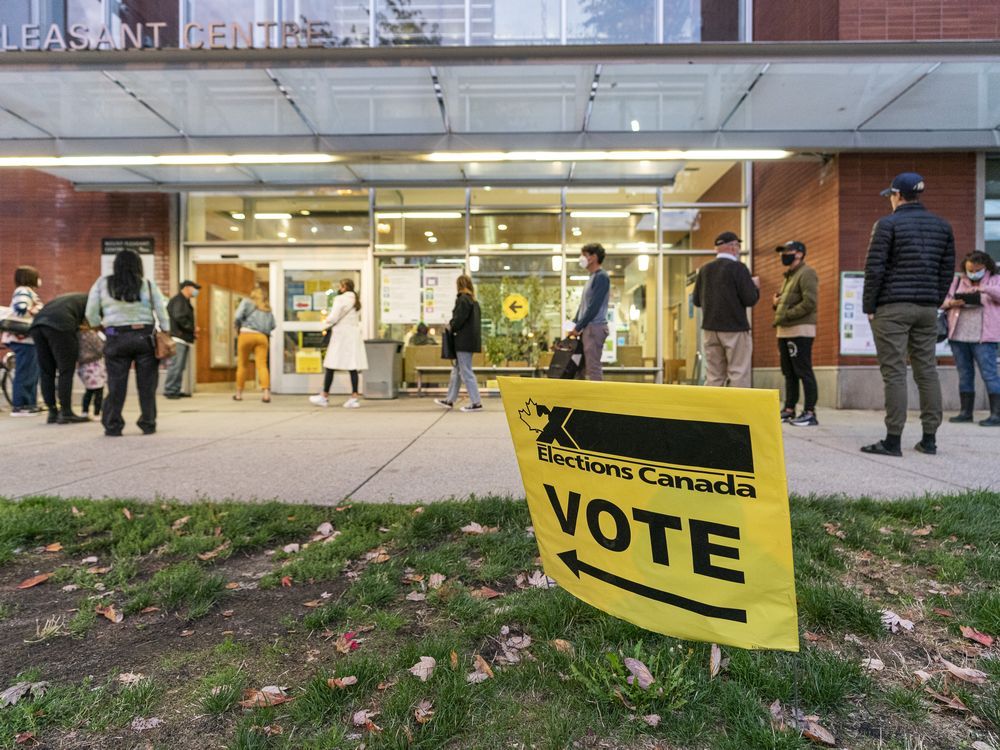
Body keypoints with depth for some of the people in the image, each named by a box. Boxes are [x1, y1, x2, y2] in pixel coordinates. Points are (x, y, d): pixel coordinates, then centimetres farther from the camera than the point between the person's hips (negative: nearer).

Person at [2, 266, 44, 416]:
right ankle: (19, 406, -4)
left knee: (31, 373, 14)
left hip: (26, 338, 11)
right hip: (24, 337, -11)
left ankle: (29, 404, 20)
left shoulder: (27, 292, 23)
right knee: (25, 372, -8)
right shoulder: (23, 291, -9)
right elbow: (21, 309, -24)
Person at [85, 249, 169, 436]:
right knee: (147, 384, 6)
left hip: (117, 338, 1)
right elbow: (162, 313, 0)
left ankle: (113, 426, 10)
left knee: (116, 385, 6)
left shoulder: (102, 283, 5)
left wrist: (98, 327, 21)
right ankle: (148, 424, 10)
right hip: (145, 337, 0)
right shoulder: (148, 285, 4)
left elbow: (91, 313, 5)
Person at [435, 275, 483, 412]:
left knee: (466, 372, -4)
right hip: (471, 340, 10)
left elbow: (458, 319, -18)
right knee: (456, 370, 16)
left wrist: (450, 330, -1)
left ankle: (476, 403, -2)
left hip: (463, 341, -10)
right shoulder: (474, 301, 14)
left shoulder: (462, 299, -13)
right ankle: (449, 400, 24)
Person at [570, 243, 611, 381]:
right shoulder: (592, 277, 19)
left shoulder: (601, 276, -10)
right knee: (579, 367, 10)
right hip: (587, 328, 9)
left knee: (593, 368, -8)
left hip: (595, 328, -9)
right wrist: (573, 323, 12)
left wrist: (578, 327, -12)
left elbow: (594, 306, -16)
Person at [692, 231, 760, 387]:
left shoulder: (704, 269, 7)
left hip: (710, 328, 5)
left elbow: (696, 301, 11)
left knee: (713, 377, 8)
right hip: (735, 328, -5)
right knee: (738, 375, 0)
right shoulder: (738, 267, -9)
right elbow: (750, 300, -12)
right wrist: (755, 286, 7)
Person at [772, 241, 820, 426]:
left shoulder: (806, 273, -6)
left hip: (800, 331, -9)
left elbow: (809, 303, -17)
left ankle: (810, 413, -4)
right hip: (785, 331, 9)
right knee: (789, 373, 11)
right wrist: (776, 303, 7)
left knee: (804, 372, -7)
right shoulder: (788, 276, 22)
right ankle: (789, 409, 17)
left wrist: (785, 315, -16)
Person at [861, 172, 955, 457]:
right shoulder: (942, 225, 14)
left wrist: (869, 306, -4)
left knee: (894, 372, -6)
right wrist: (936, 302, 18)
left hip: (892, 307, -6)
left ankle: (893, 440, -5)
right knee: (927, 371, 9)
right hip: (927, 308, 6)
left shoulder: (888, 223, -4)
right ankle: (929, 438, 13)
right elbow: (947, 269, 13)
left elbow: (874, 268, -9)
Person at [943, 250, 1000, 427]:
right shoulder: (958, 281, 15)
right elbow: (944, 300, 13)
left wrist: (984, 289, -27)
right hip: (958, 335, 3)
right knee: (964, 374, 8)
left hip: (983, 337, -3)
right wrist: (952, 303, -9)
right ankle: (965, 412, 14)